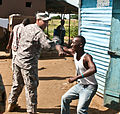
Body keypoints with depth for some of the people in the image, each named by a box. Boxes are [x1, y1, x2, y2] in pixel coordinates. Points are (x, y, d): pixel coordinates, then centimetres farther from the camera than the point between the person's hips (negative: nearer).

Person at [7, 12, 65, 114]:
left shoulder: (27, 27, 10)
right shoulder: (39, 32, -18)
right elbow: (48, 44, -35)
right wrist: (56, 40, -21)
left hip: (18, 60, 9)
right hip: (29, 63, -9)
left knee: (17, 84, 23)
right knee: (31, 87, 0)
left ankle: (11, 104, 38)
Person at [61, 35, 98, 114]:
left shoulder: (86, 57, -27)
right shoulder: (74, 53, -4)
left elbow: (93, 69, -46)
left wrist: (76, 78, -47)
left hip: (89, 87, -8)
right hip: (80, 85, 8)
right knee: (65, 98, 16)